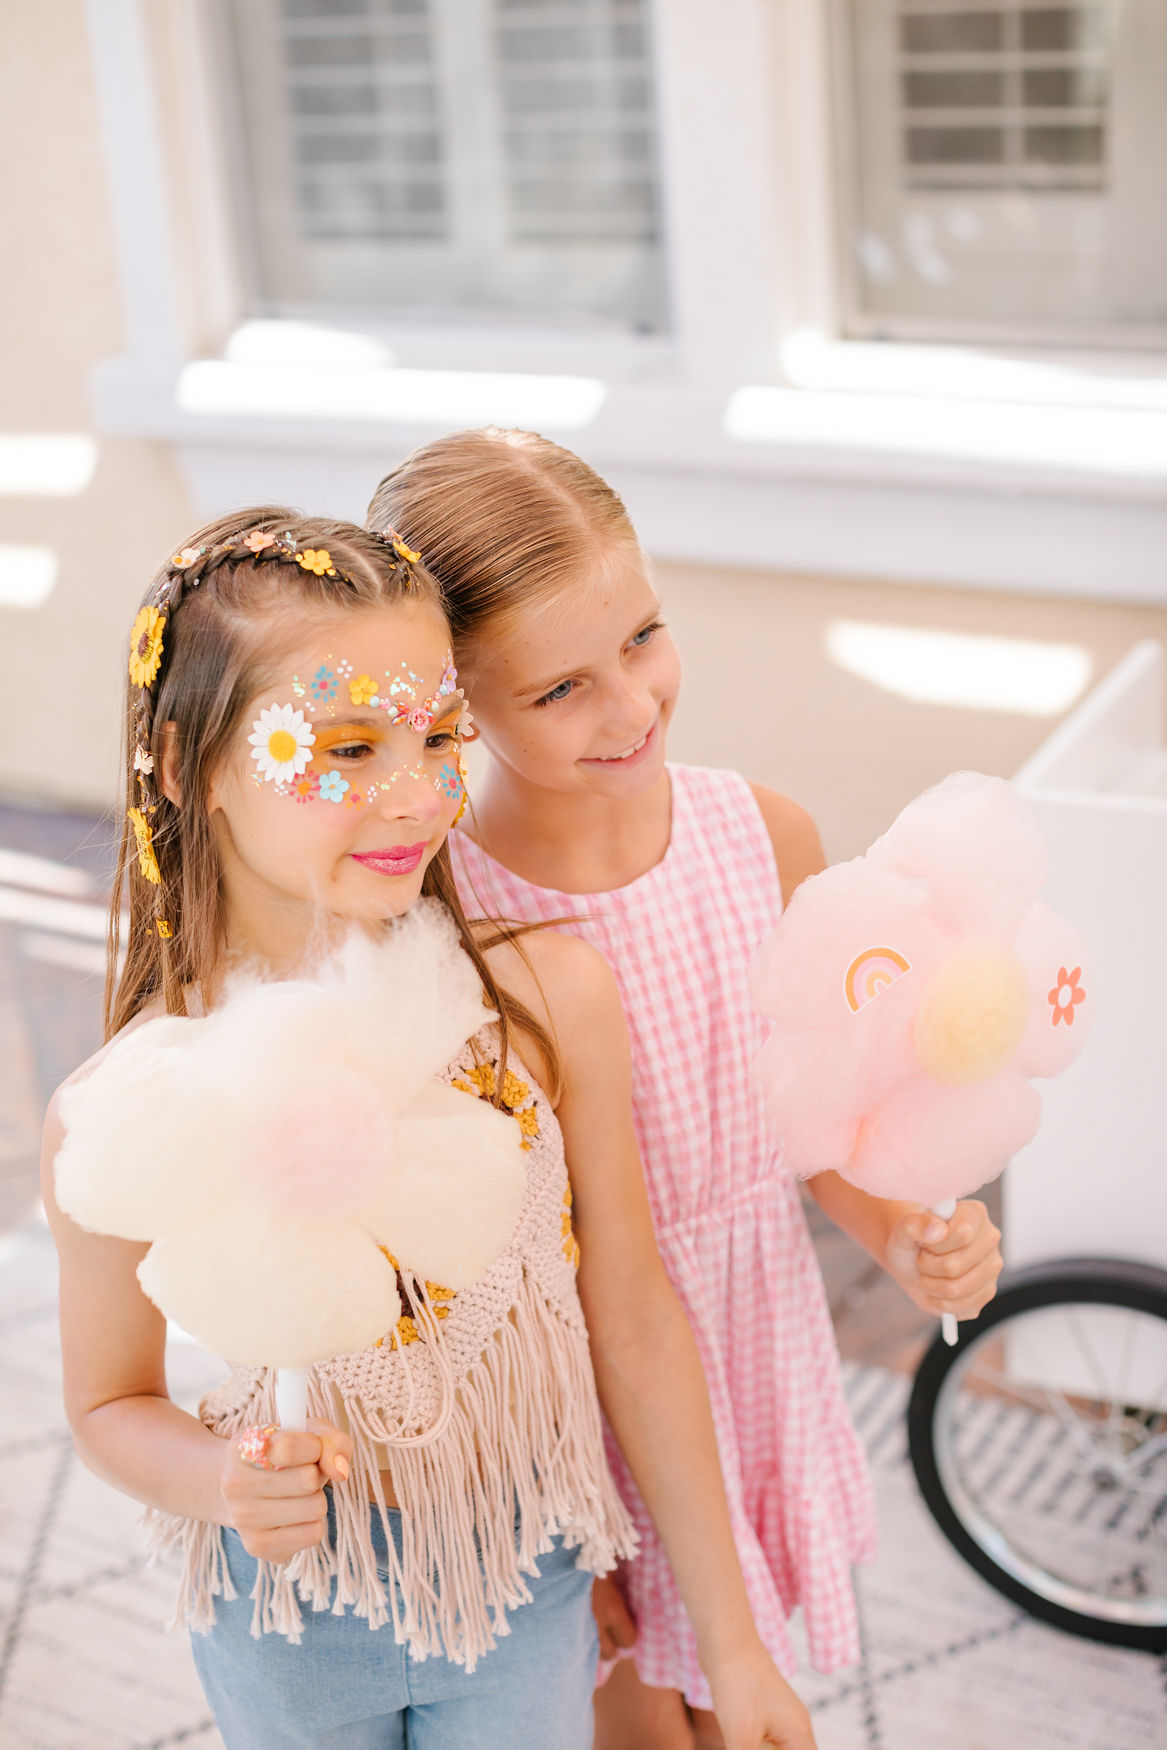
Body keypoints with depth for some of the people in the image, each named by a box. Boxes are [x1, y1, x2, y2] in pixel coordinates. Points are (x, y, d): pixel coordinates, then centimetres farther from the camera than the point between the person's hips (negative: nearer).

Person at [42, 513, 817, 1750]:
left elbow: (635, 1326, -8)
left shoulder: (551, 998, -19)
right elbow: (109, 1403, -5)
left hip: (528, 1589, 1)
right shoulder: (125, 1115, -22)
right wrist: (218, 1479, -27)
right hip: (291, 1621, 0)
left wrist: (732, 1642, -1)